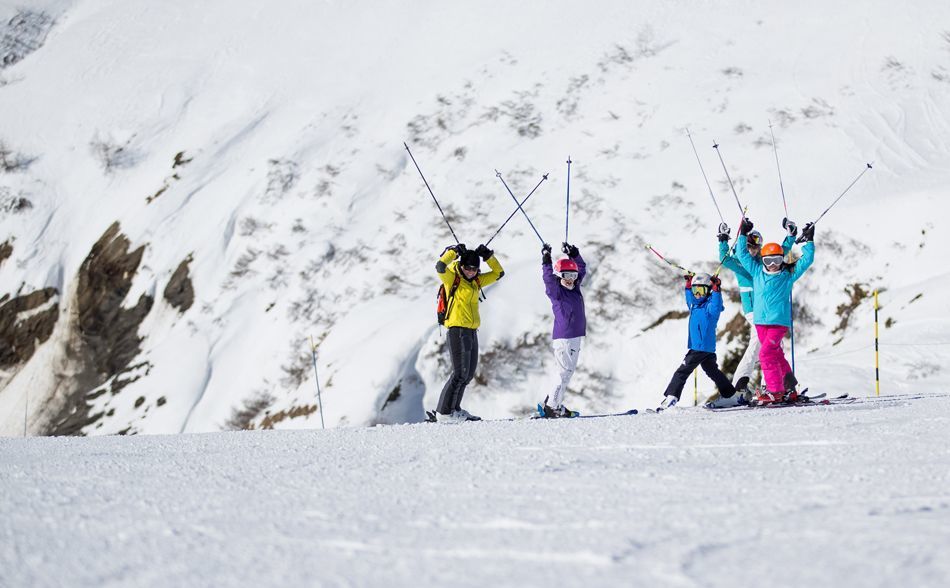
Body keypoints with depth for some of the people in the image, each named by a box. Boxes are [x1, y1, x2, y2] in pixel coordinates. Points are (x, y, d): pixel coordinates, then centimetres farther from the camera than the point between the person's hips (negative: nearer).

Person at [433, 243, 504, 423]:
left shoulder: (477, 281, 15)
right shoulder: (452, 278, -4)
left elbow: (498, 273, 21)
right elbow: (440, 267, -24)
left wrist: (488, 256, 8)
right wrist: (454, 251, -16)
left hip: (472, 331, 8)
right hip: (457, 330, -8)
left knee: (469, 374, 13)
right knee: (460, 373, -11)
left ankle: (454, 408, 24)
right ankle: (444, 412, -6)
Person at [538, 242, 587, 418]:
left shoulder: (574, 288, 13)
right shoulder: (556, 291, -8)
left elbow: (582, 269, 23)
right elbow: (548, 278, -25)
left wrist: (574, 255, 12)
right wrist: (546, 260, -30)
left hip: (576, 336, 8)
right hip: (563, 337, -8)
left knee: (568, 372, 10)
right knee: (565, 373, -9)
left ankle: (556, 405, 14)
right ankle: (551, 406, -5)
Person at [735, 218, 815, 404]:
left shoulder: (788, 275, 2)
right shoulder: (757, 272, 10)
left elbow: (806, 260, 1)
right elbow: (742, 254, 16)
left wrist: (809, 241, -3)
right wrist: (744, 234, 12)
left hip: (779, 321, -5)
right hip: (760, 321, 5)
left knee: (766, 354, -17)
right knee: (776, 355, 10)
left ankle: (775, 390, -14)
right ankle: (789, 390, 18)